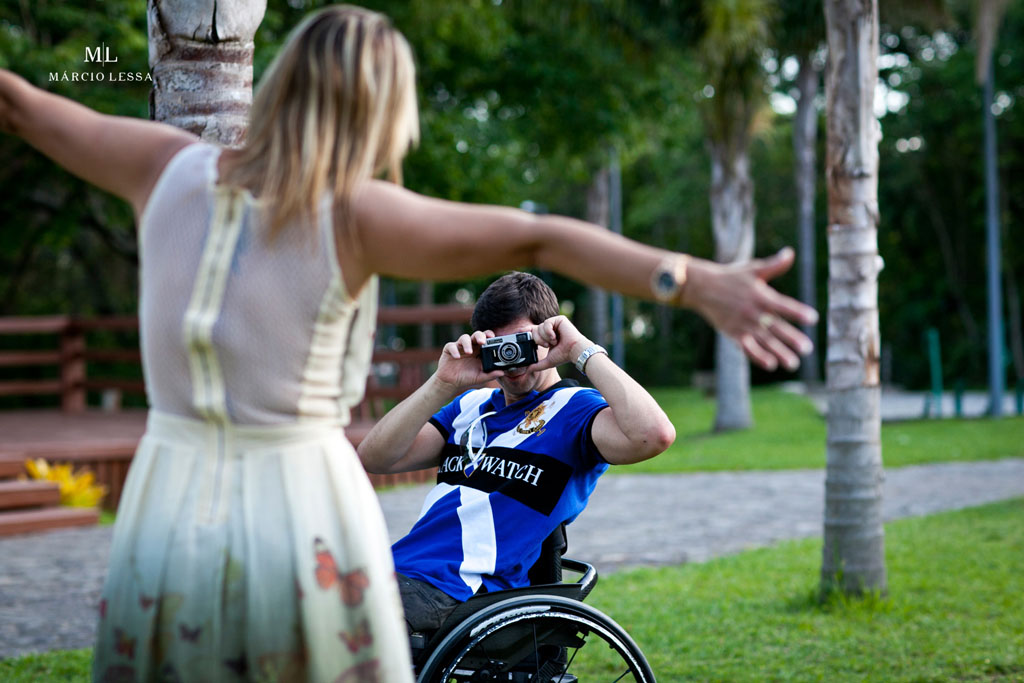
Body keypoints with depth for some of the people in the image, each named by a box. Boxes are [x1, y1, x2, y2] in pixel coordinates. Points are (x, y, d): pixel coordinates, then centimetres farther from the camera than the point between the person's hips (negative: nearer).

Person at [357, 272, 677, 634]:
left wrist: (584, 352, -12)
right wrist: (443, 384, 1)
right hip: (396, 570, 7)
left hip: (455, 592, -7)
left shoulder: (574, 408, 3)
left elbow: (653, 435, -21)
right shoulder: (471, 404, 23)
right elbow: (374, 458, 12)